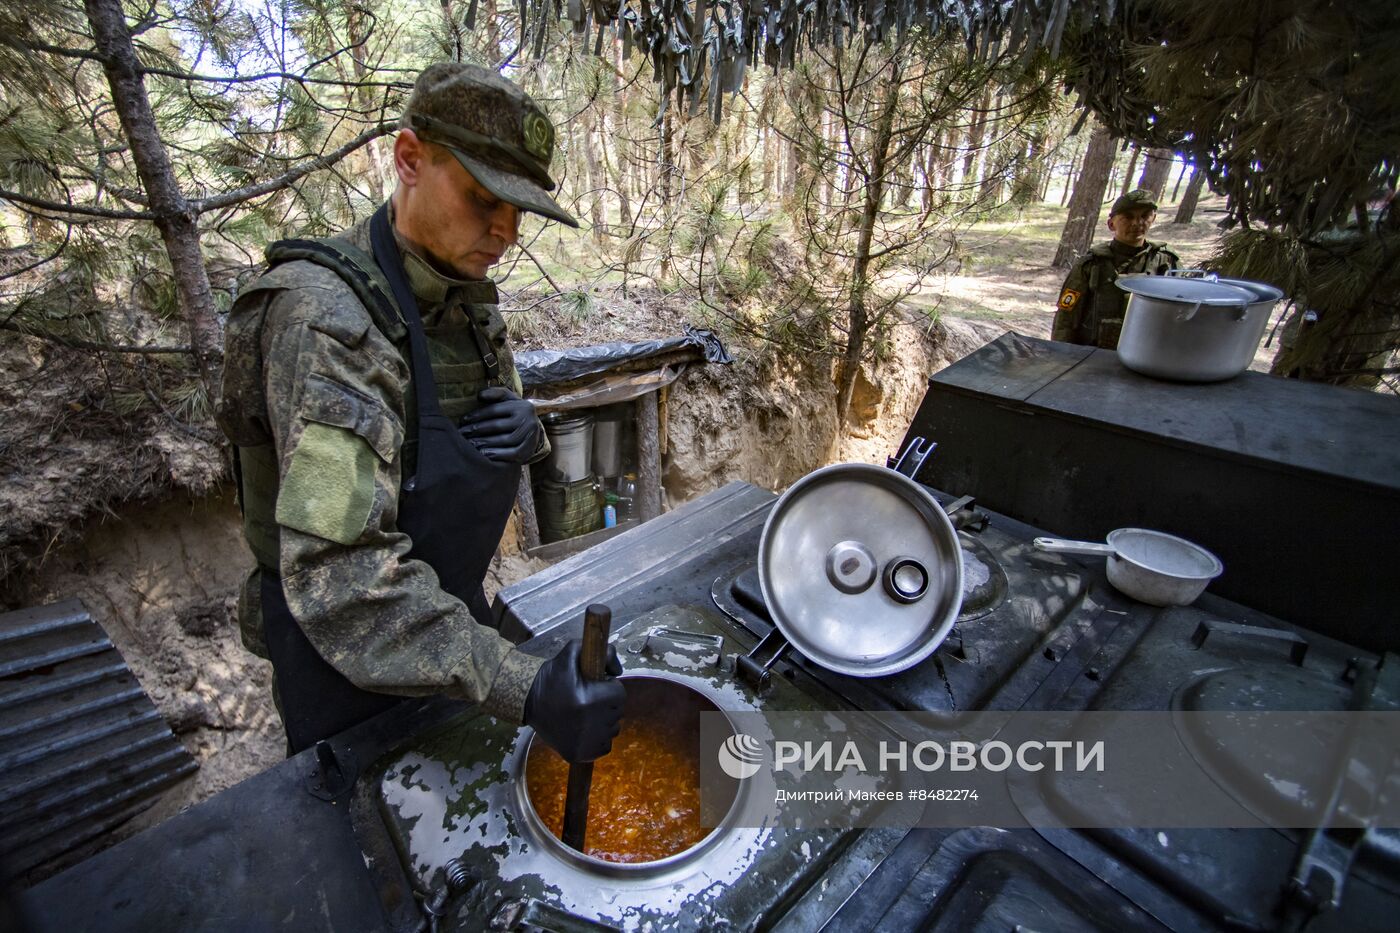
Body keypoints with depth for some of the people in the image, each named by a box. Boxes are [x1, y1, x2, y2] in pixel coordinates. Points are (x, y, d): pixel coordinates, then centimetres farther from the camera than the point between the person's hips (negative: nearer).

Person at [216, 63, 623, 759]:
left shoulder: (468, 298, -2)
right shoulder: (326, 314, -28)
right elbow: (339, 571, -36)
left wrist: (524, 432, -17)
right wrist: (523, 689, -43)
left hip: (451, 615, 7)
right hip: (346, 651, -7)